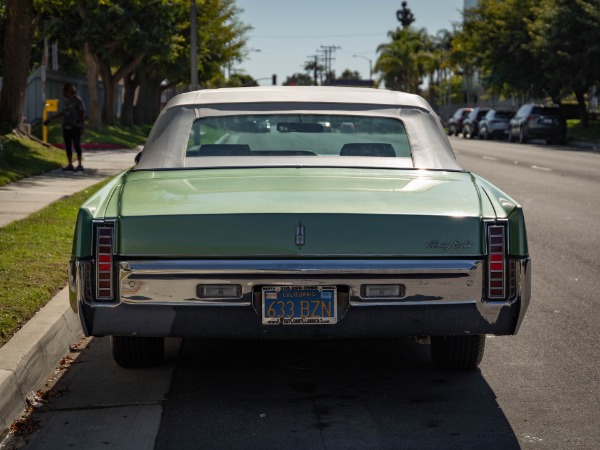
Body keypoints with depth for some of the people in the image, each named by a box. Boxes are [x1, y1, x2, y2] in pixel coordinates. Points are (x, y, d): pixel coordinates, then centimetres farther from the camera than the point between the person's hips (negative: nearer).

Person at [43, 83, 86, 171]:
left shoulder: (78, 100, -11)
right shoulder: (66, 101, 11)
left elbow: (83, 114, -12)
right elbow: (63, 113, 20)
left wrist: (82, 128, -17)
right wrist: (50, 119, 19)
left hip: (76, 127, -7)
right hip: (66, 127, 7)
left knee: (76, 145, -11)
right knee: (67, 146, 4)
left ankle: (80, 165, -6)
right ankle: (70, 165, 8)